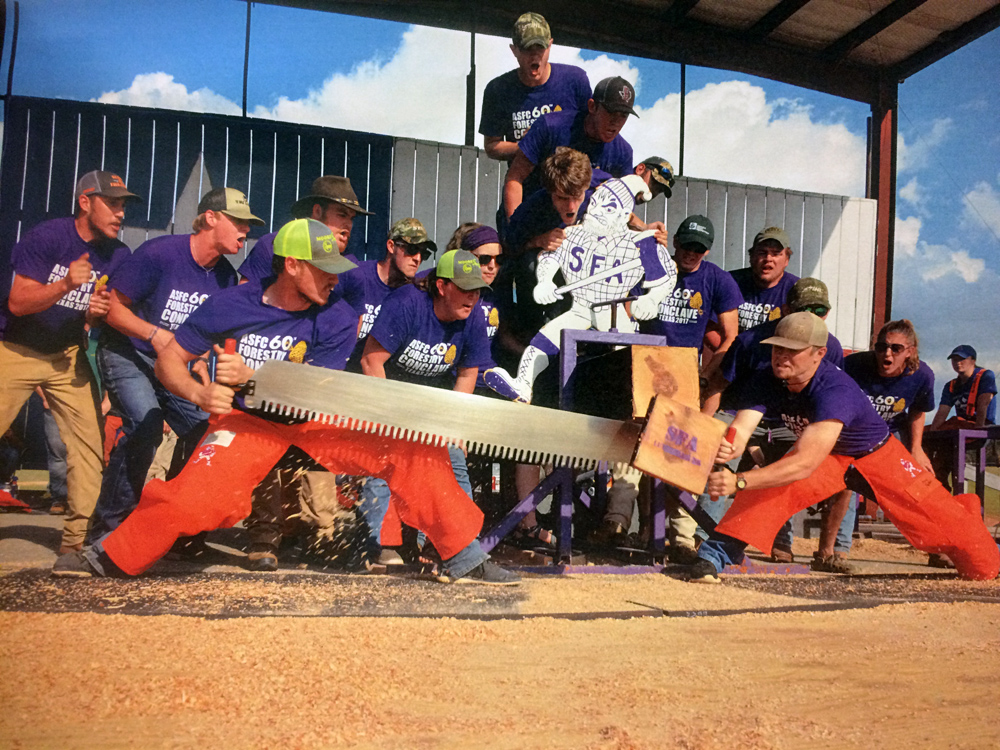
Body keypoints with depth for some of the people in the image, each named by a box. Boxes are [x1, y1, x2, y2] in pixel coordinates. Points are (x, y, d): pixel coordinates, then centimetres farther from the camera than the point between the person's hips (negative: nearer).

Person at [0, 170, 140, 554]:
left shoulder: (118, 255, -2)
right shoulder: (46, 237, -15)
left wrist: (97, 314, -17)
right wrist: (66, 284, -35)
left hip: (68, 356, 4)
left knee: (89, 442, -7)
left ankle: (80, 537, 0)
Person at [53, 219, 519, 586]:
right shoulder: (229, 306, -8)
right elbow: (170, 360, -2)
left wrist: (251, 377, -27)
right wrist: (199, 392, -23)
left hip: (315, 421, 2)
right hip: (247, 421, -1)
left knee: (413, 451, -16)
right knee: (191, 499, -26)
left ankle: (462, 558, -5)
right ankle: (110, 558, 4)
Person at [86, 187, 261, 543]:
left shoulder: (226, 277, -2)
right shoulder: (159, 253, -19)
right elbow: (111, 305, -14)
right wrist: (154, 334, -25)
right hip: (127, 354, -6)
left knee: (205, 428, -8)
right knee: (146, 425, -27)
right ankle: (107, 525, -13)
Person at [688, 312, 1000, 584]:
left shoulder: (836, 390, -41)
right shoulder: (767, 383, -23)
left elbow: (805, 463, -51)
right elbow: (739, 432, -34)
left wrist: (739, 482, -62)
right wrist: (724, 448, -59)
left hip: (878, 454, -3)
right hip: (828, 457, 3)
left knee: (940, 519, 6)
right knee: (768, 484, -26)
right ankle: (714, 554, -23)